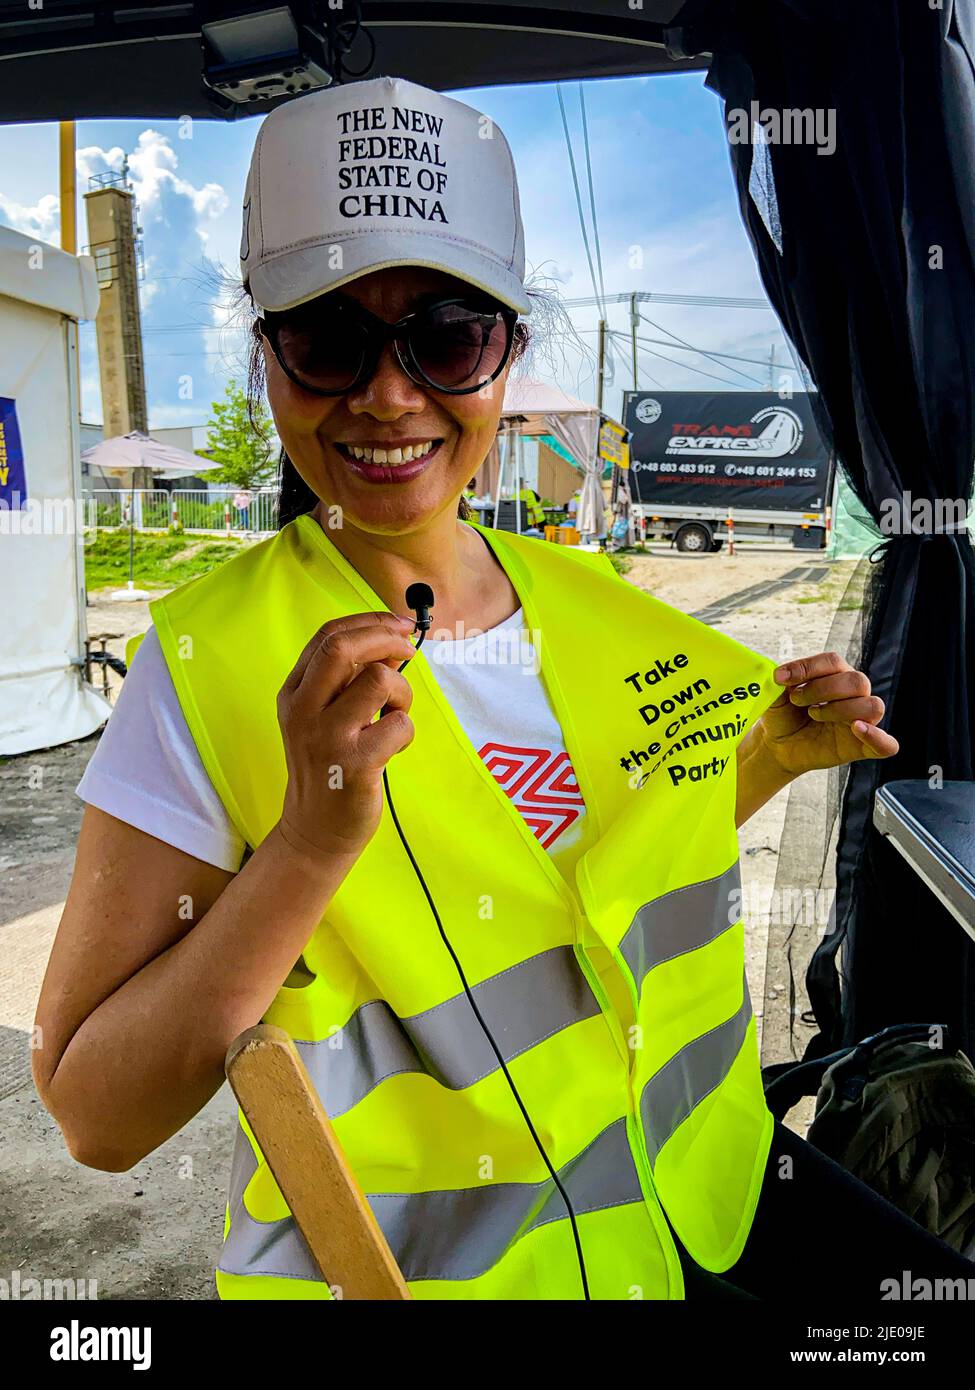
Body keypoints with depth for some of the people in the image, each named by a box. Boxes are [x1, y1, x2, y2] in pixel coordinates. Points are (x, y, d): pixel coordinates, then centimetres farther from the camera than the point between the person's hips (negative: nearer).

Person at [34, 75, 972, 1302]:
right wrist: (312, 839, -30)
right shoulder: (208, 665, -19)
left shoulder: (589, 604, -4)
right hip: (408, 1265, -4)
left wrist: (771, 754, -4)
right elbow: (94, 1116, -18)